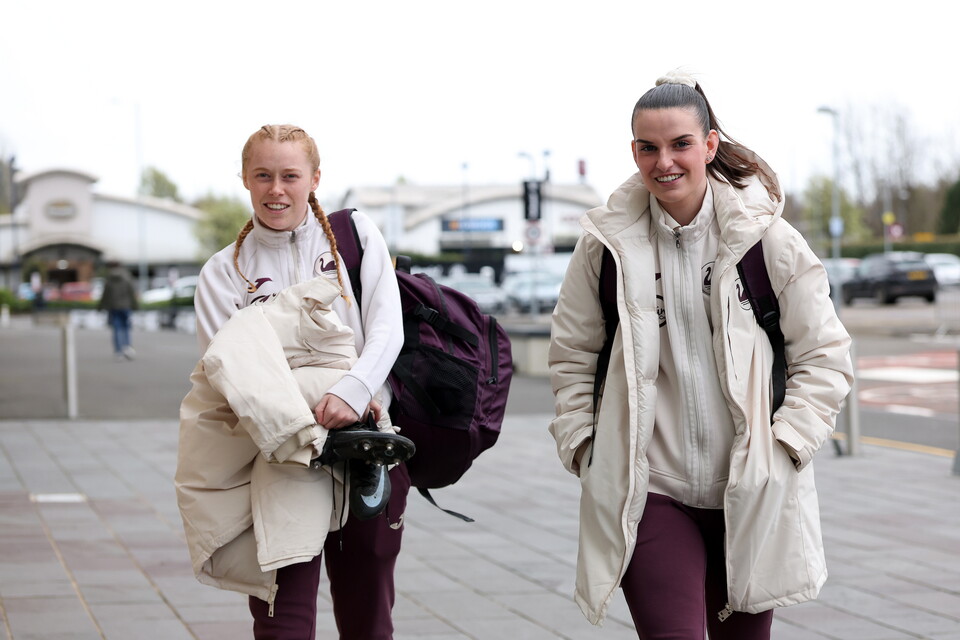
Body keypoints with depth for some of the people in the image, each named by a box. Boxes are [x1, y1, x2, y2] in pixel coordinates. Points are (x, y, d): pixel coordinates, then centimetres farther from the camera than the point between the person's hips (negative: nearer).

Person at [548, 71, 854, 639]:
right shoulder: (607, 245, 1)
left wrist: (785, 445, -5)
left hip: (752, 496, 1)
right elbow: (571, 354, 13)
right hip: (650, 492, -1)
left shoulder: (767, 238, -2)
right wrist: (583, 446, 3)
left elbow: (826, 356, 4)